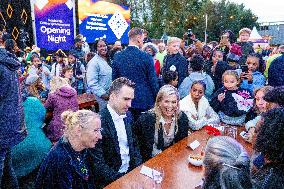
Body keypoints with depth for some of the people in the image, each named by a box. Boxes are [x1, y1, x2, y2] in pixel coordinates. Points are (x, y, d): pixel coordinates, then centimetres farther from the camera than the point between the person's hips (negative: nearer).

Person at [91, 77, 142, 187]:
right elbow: (98, 162, -17)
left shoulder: (127, 116, 3)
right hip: (111, 179, -5)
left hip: (131, 171, 6)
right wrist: (119, 179, -18)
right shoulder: (100, 121, -19)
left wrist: (139, 170, 0)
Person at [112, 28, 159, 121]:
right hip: (144, 100, -3)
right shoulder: (146, 57, -12)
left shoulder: (117, 56, -1)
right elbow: (153, 81, -9)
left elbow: (114, 80, 5)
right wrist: (156, 99, 4)